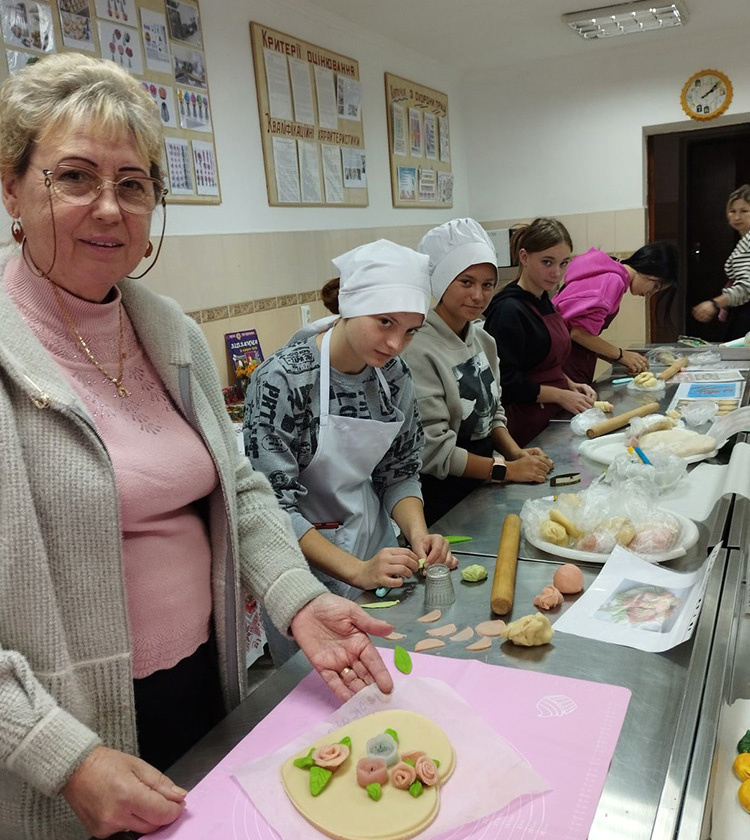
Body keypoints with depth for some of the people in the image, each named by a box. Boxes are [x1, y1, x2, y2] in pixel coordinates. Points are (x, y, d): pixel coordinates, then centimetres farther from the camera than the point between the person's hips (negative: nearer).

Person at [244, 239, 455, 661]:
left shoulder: (394, 375, -5)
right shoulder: (283, 380, -23)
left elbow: (400, 472, 3)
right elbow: (275, 506, -22)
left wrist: (418, 533, -15)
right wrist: (356, 570, -29)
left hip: (375, 542, 6)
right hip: (307, 566, -5)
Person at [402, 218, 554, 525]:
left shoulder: (484, 341, 7)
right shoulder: (419, 350, -20)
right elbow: (433, 450, -19)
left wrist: (516, 452, -1)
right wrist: (506, 469, -13)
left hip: (482, 488, 8)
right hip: (441, 499, -8)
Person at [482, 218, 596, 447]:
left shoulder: (543, 301, 11)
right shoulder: (508, 310, -18)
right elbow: (506, 382, -20)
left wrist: (570, 385, 6)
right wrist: (560, 395, -15)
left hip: (553, 415, 9)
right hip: (525, 425, -9)